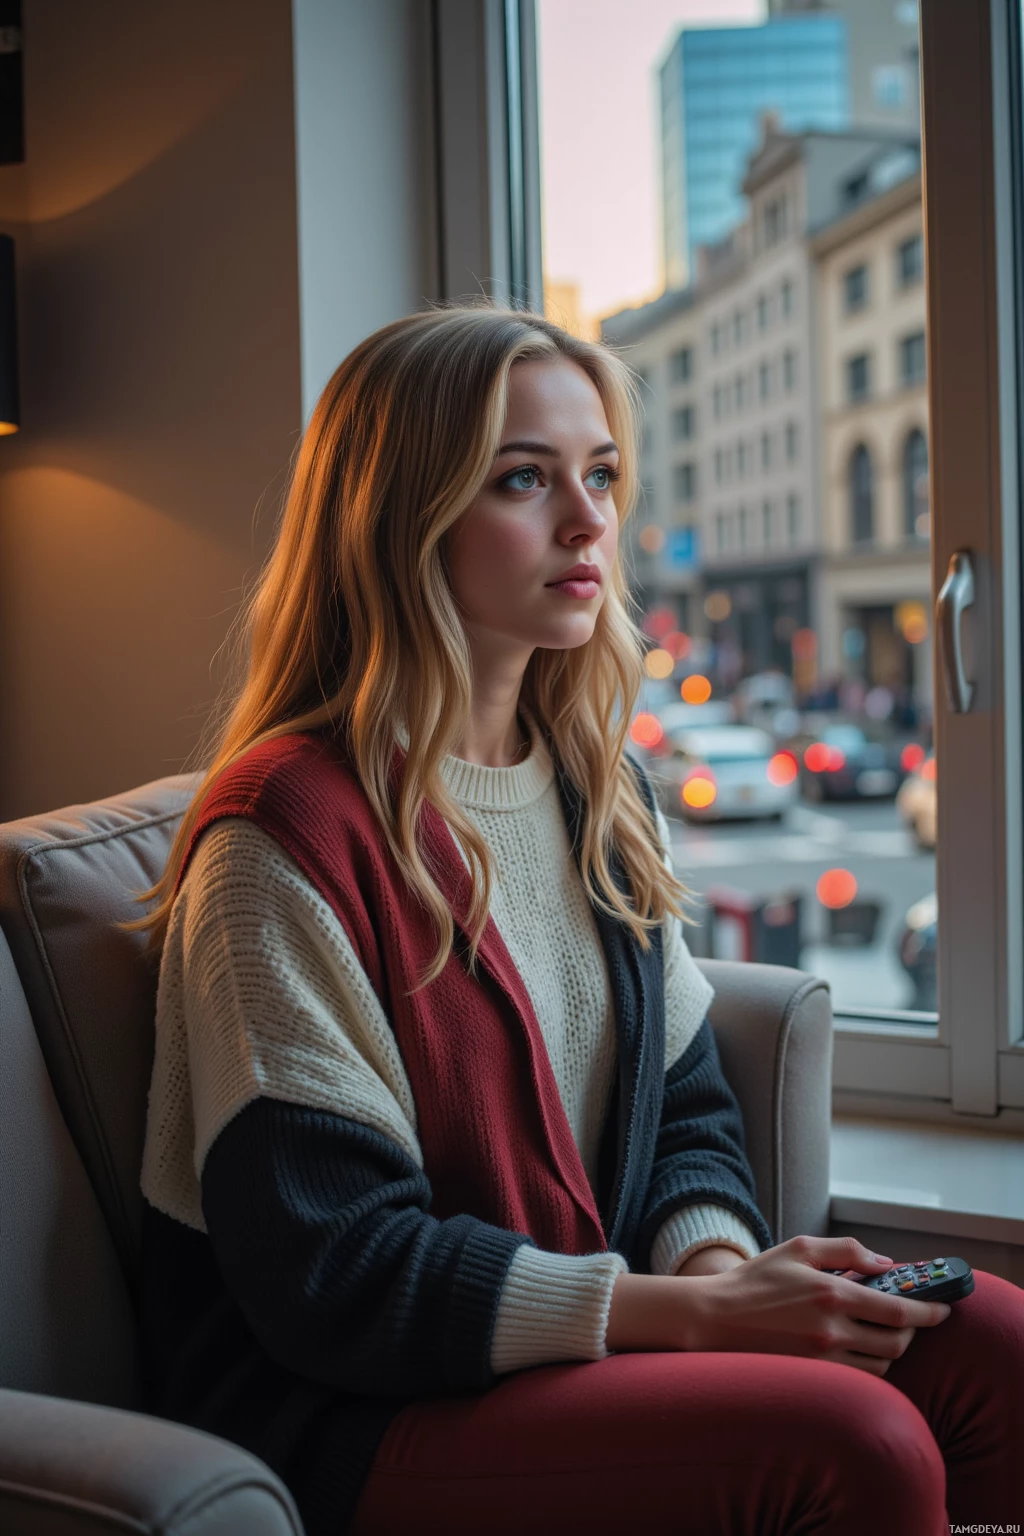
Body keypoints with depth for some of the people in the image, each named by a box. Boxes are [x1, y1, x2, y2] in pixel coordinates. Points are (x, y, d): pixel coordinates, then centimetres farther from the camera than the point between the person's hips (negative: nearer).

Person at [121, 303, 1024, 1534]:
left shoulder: (603, 793, 10)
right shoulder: (289, 830, -17)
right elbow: (327, 1273, -19)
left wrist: (717, 1261, -10)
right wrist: (695, 1312, -21)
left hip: (594, 1342, 7)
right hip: (346, 1413, -7)